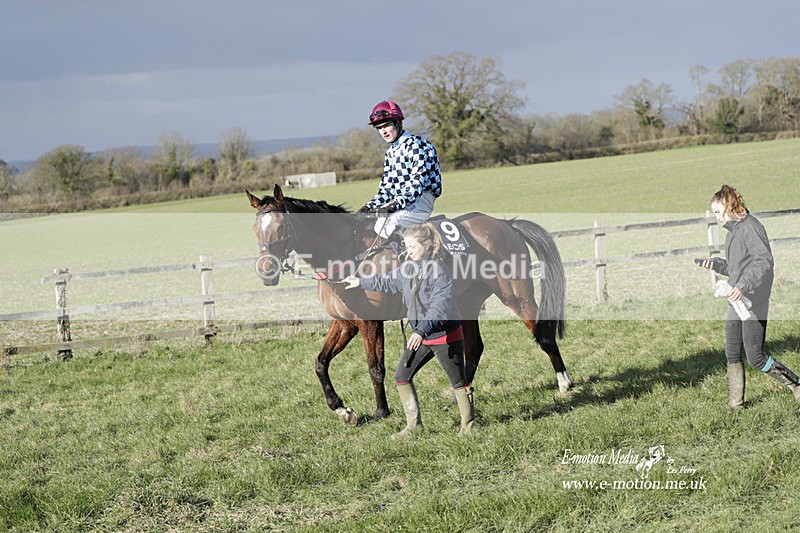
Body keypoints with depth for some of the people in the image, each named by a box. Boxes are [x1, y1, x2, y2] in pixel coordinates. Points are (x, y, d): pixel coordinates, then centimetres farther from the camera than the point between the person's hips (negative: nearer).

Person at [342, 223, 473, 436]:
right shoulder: (408, 268, 3)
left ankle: (468, 424, 21)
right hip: (421, 335, 8)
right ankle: (414, 424, 14)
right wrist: (361, 282, 29)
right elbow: (387, 282, 24)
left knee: (458, 382, 5)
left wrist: (422, 331, -39)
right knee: (401, 377, 7)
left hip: (446, 336, -8)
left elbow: (440, 307, -30)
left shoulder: (440, 271, -22)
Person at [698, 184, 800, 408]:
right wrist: (715, 264, 5)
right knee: (732, 355, 7)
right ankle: (736, 404, 13)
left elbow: (765, 261, -23)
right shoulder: (732, 232, 16)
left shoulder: (750, 227, -13)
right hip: (736, 304, 9)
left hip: (754, 304, -9)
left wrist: (743, 286, -34)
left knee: (756, 358, -7)